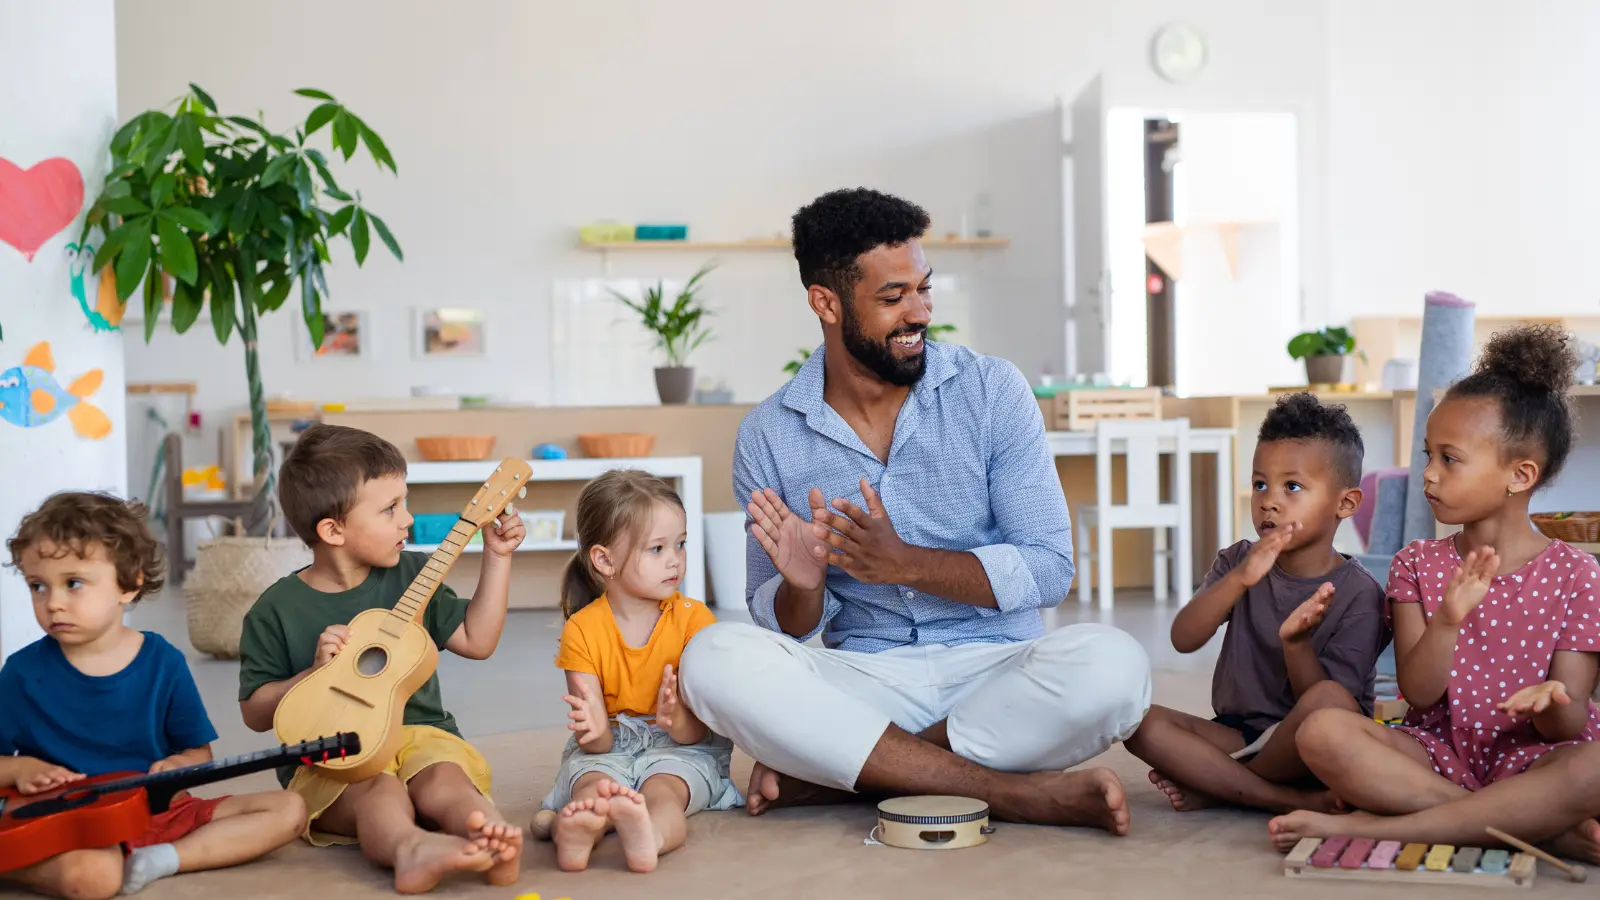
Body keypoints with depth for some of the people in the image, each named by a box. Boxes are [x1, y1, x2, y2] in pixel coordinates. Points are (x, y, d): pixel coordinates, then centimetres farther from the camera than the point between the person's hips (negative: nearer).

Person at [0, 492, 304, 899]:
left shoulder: (163, 662, 0)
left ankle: (162, 859, -16)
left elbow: (198, 750, 9)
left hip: (156, 808, 4)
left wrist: (179, 765, -12)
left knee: (288, 809, -10)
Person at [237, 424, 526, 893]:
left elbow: (477, 640, 11)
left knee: (445, 777, -31)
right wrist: (316, 673, -12)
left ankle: (493, 839, -58)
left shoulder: (410, 574, 9)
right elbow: (255, 711, 4)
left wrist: (497, 557, 8)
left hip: (417, 731, 3)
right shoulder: (277, 610, 0)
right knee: (379, 791, -35)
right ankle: (411, 849, -65)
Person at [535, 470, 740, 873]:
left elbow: (697, 732, -9)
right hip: (609, 749, 1)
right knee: (593, 785, -32)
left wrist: (677, 720, -35)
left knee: (662, 788, -34)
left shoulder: (693, 618, -3)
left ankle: (649, 835, -67)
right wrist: (595, 730, -35)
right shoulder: (582, 631, -4)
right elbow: (598, 744, -9)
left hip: (679, 748, -1)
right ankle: (574, 832, -65)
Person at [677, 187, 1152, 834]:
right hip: (864, 679, 1)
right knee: (714, 659, -27)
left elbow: (1050, 569, -6)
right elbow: (783, 626, 6)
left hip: (994, 668, 0)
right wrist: (802, 584, -18)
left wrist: (905, 563, -19)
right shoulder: (768, 435, 2)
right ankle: (1012, 792, -25)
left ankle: (835, 773, -20)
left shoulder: (991, 391, -1)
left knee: (1111, 666, -31)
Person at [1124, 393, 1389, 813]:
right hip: (1238, 734, 4)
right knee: (1141, 722, -21)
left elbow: (1324, 702, -14)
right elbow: (1183, 640, -13)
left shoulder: (1359, 593, -9)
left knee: (1331, 700, -35)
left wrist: (1295, 642, -32)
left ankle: (1212, 788, -15)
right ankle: (1295, 801, -23)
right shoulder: (1239, 562, 3)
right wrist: (1239, 579, -28)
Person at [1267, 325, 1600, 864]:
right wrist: (1447, 621, -23)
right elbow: (1418, 694, -5)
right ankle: (1547, 828, -25)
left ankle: (1369, 827, -32)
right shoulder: (1417, 565, 6)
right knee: (1323, 732, -28)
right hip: (1439, 754, 2)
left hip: (1530, 758, -2)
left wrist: (1551, 705, -29)